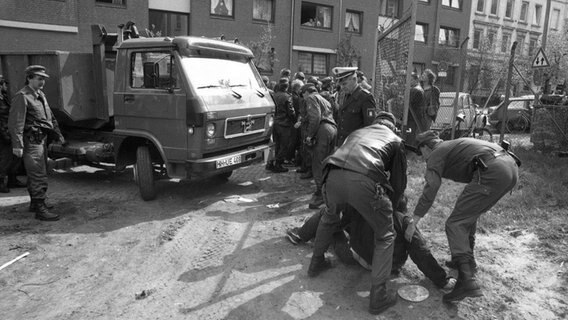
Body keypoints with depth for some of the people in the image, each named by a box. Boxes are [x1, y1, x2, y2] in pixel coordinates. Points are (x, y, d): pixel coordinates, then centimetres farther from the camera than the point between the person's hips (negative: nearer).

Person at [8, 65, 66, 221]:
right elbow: (16, 122, -18)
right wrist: (17, 145, -24)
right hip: (31, 140, -9)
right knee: (38, 176, -9)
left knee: (36, 174, 18)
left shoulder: (41, 95, 16)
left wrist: (58, 135, 19)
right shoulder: (22, 96, -12)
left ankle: (34, 203, 30)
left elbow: (50, 117, 24)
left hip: (42, 139, 9)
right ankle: (40, 209, -5)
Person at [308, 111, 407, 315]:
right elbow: (399, 182, 27)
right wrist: (389, 208, 45)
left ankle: (316, 263, 47)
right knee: (385, 236, 18)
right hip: (364, 181, -4)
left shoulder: (357, 132, 38)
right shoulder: (396, 140, 29)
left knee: (330, 217, 36)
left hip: (333, 176, 4)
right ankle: (378, 296, 14)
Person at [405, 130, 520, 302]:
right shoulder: (454, 145, 32)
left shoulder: (436, 154, 9)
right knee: (469, 215, 25)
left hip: (492, 172, -9)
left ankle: (466, 281, -15)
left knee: (455, 223, -5)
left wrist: (413, 222, -3)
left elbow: (430, 190, -4)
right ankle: (467, 259, 36)